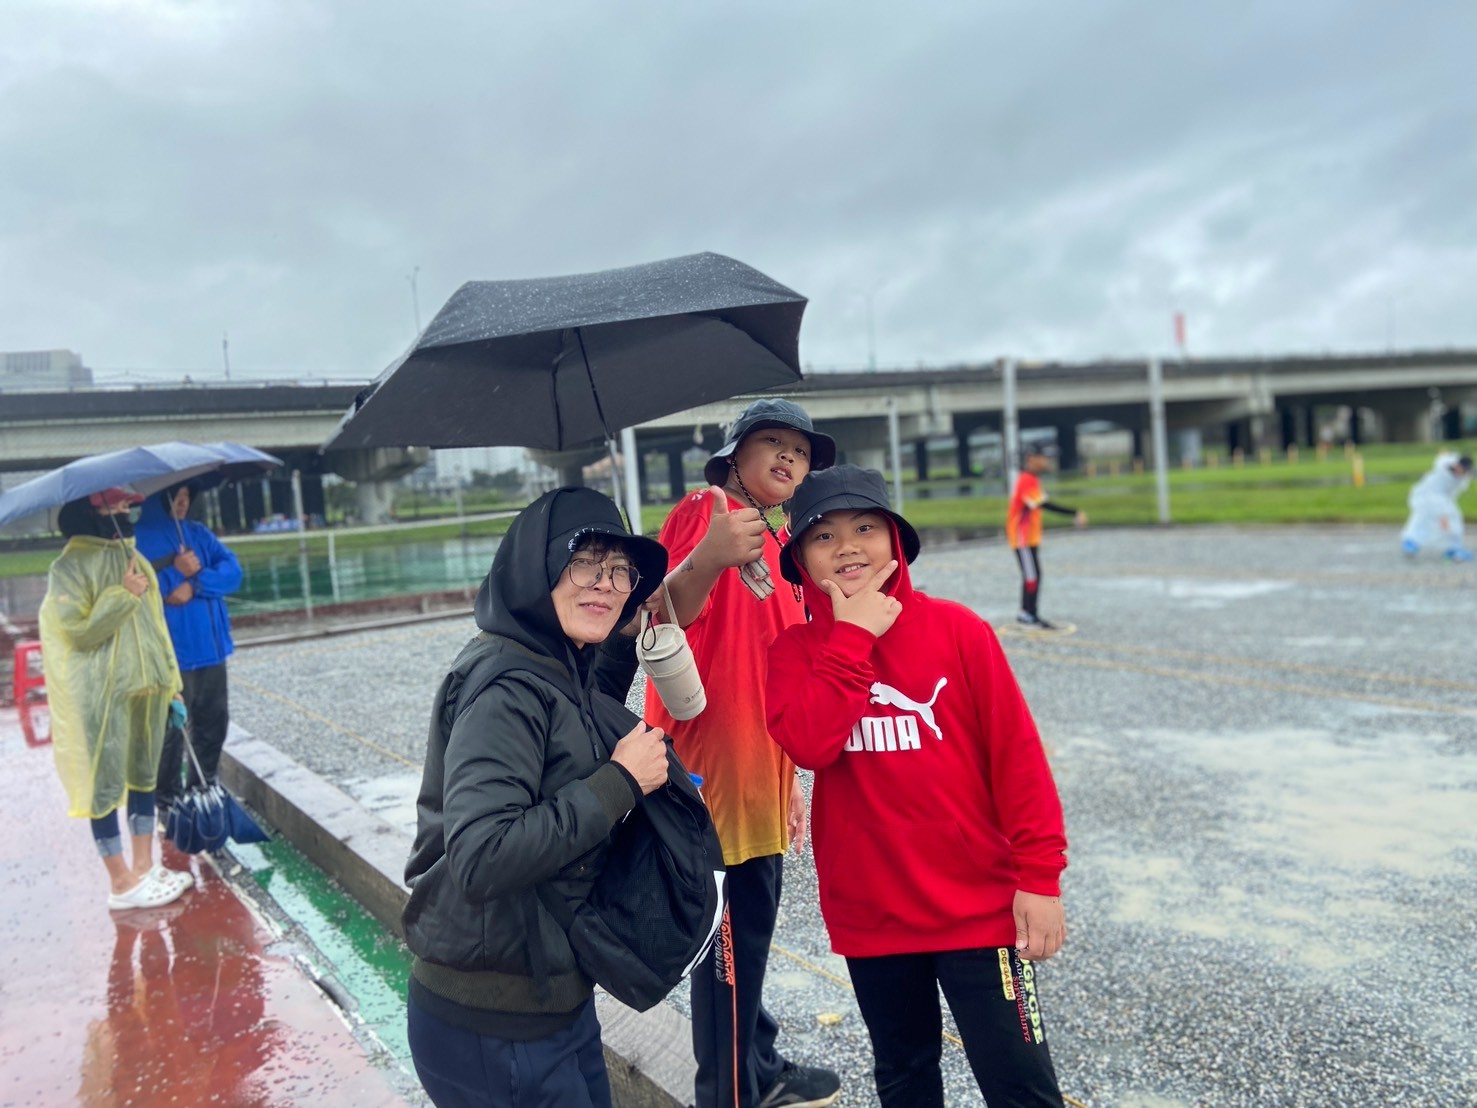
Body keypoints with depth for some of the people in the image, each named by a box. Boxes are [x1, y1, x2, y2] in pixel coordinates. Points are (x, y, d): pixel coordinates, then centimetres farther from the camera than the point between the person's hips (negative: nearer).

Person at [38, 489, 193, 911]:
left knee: (144, 776, 13)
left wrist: (171, 683, 14)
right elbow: (77, 631, -19)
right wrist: (123, 595, -17)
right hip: (101, 696, -7)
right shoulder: (71, 566, -11)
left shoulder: (135, 559, 11)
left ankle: (144, 867, 24)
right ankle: (121, 882, 11)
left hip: (145, 689, 7)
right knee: (106, 784, 2)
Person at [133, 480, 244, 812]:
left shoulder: (199, 533, 11)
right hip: (170, 653, -6)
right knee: (172, 728, 1)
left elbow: (232, 571, -1)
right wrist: (176, 572, -21)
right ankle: (169, 800, 14)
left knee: (214, 722, 15)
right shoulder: (140, 538, -7)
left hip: (211, 647, 7)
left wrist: (195, 584, -16)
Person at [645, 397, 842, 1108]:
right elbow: (659, 619, -24)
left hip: (758, 775, 9)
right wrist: (704, 561, -44)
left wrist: (787, 776, 22)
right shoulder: (705, 511, -10)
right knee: (728, 945, 1)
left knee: (752, 932, 21)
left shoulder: (778, 547, 15)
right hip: (709, 769, -9)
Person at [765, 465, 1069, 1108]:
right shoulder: (795, 650, -2)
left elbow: (1016, 755, -6)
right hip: (868, 912, 2)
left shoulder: (957, 629, -7)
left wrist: (1040, 875, -8)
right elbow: (807, 743, -21)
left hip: (978, 904, -2)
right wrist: (852, 637, -18)